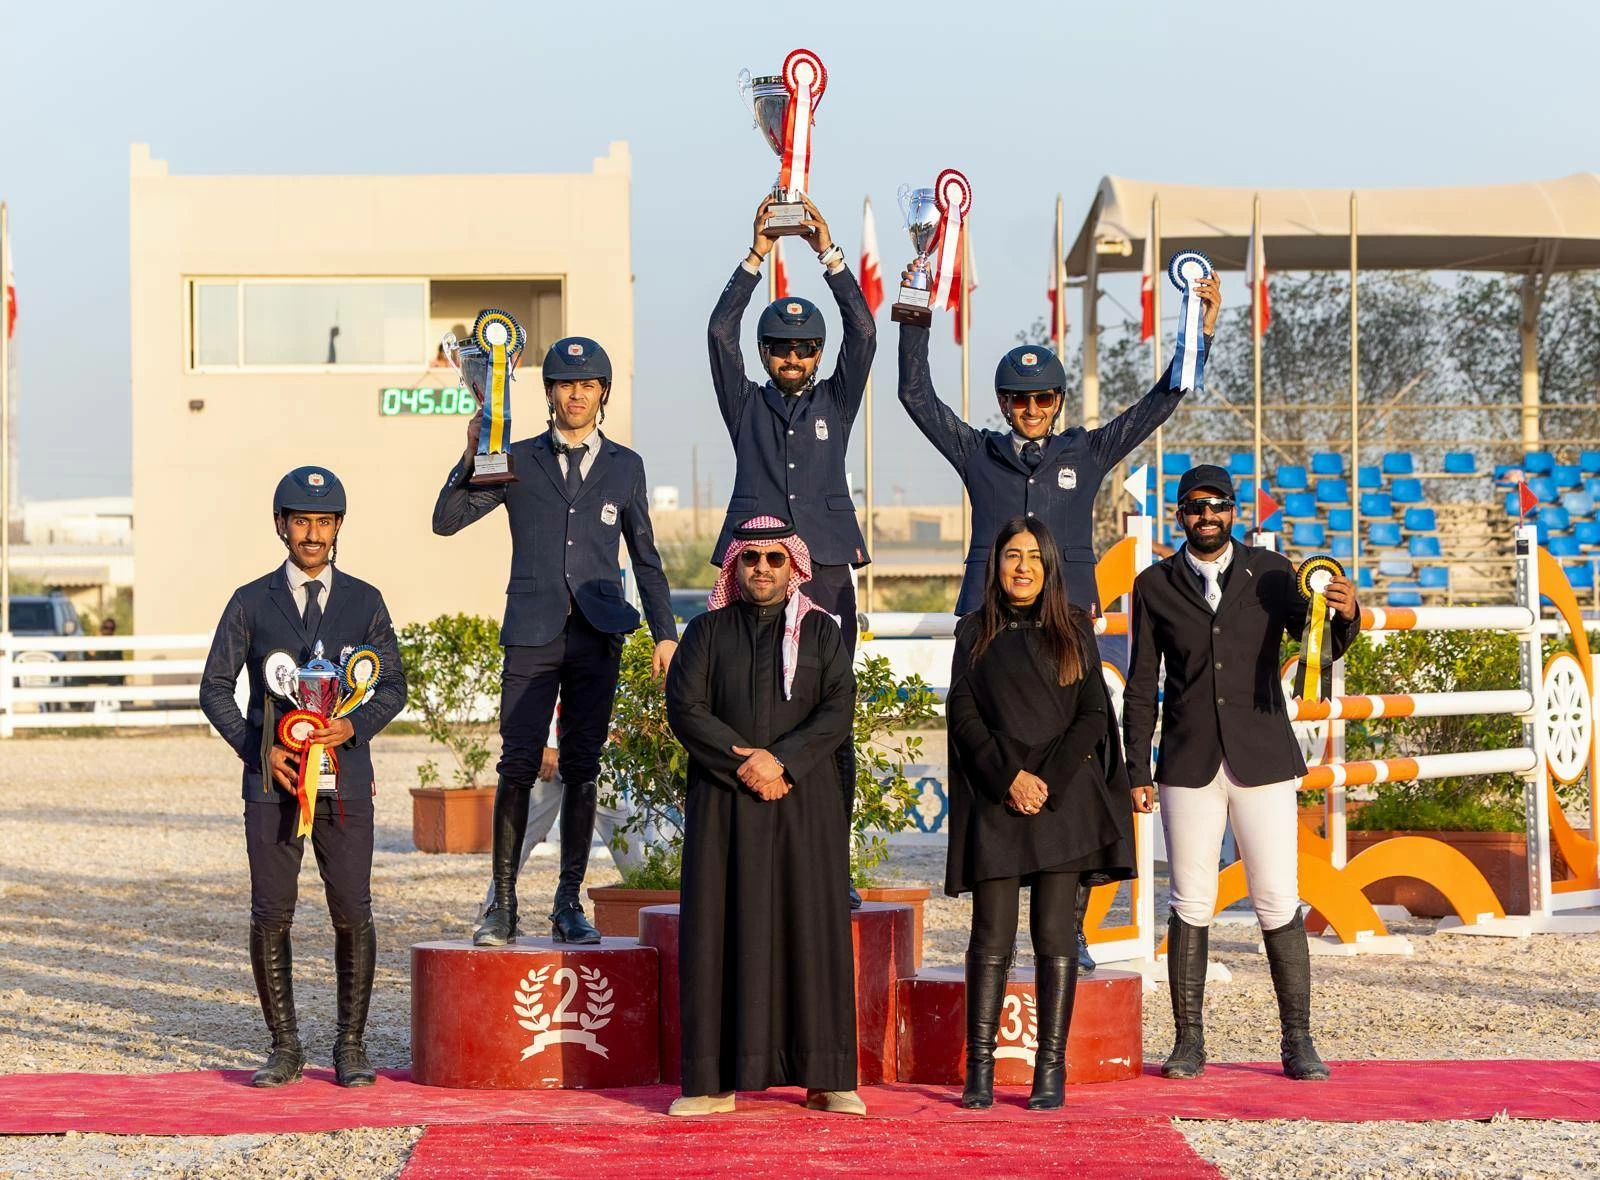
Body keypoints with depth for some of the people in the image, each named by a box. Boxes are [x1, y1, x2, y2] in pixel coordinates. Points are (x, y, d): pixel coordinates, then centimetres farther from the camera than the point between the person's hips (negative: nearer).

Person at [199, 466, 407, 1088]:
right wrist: (258, 750, -6)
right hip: (271, 781, 0)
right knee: (270, 916, -2)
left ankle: (351, 1047, 8)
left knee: (353, 914, -3)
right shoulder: (251, 603, 7)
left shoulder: (364, 601, 10)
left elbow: (393, 685, 11)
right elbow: (215, 687, 6)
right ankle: (285, 1048, 9)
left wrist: (354, 726, -9)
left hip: (345, 783, 0)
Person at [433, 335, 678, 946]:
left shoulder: (625, 467, 12)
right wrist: (471, 458, -11)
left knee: (582, 769, 3)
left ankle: (569, 903, 10)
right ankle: (502, 902, 1)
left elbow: (645, 557, 16)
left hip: (597, 637, 1)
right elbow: (446, 520, 3)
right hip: (532, 636, -1)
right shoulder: (517, 461, 8)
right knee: (518, 767, -6)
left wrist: (665, 633, 11)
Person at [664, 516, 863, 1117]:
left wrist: (782, 761, -15)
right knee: (720, 931, -2)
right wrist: (744, 761, -12)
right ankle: (716, 1081, 1)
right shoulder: (708, 632, 10)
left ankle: (827, 1078, 1)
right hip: (722, 805, 0)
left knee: (811, 928, -3)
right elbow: (684, 707, -1)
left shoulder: (821, 633, 10)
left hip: (804, 804, 0)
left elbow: (838, 709, -2)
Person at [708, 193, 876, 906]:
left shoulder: (835, 403, 15)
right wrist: (757, 256, -5)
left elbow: (863, 334, 3)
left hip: (825, 575, 1)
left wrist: (828, 252, -4)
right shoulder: (746, 406, 14)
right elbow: (720, 332, 1)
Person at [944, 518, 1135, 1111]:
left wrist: (1049, 780, -9)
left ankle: (1051, 1068, 0)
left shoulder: (1075, 629, 10)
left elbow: (1094, 713, 3)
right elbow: (963, 713, 3)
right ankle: (980, 1068, -2)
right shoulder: (975, 632, 11)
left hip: (1063, 794, 0)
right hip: (994, 799, 0)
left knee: (1055, 936, -2)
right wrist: (1010, 777, -10)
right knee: (992, 938, -4)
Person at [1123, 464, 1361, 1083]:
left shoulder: (1271, 572, 6)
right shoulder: (1155, 585, 7)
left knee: (1279, 907, -2)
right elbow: (1141, 685, 8)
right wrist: (1137, 770, 3)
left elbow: (1319, 647, 3)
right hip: (1189, 766, 1)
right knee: (1191, 906, 1)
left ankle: (1298, 1044, 4)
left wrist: (1345, 616, -20)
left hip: (1263, 759, 0)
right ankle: (1189, 1043, 8)